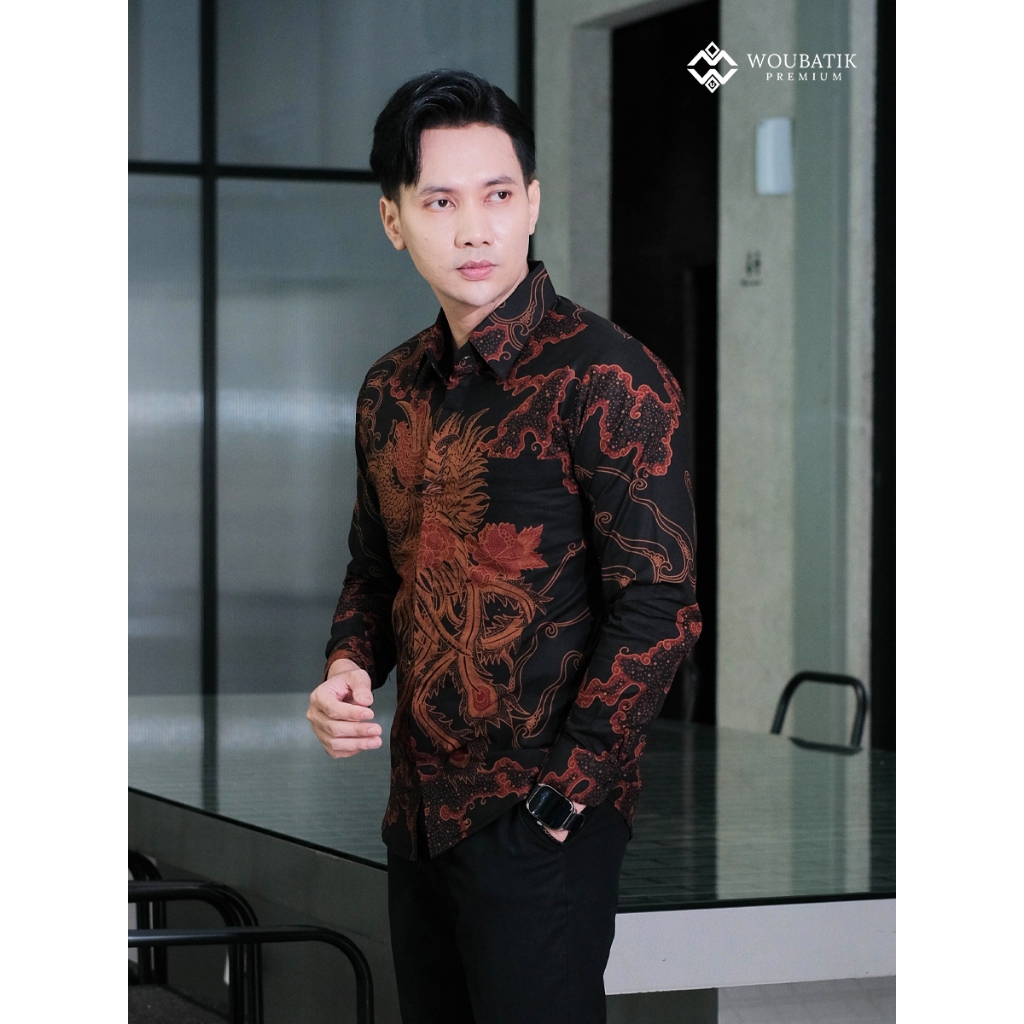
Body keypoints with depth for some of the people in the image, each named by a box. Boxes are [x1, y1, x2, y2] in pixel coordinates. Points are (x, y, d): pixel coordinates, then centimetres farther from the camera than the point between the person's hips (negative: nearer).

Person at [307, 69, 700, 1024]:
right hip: (417, 815, 7)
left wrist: (559, 797, -17)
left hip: (539, 830, -7)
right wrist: (348, 668, 2)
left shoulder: (608, 379, -13)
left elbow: (657, 609, -16)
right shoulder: (392, 389, 11)